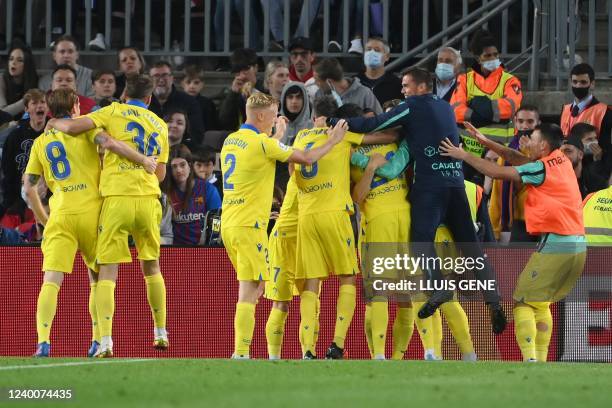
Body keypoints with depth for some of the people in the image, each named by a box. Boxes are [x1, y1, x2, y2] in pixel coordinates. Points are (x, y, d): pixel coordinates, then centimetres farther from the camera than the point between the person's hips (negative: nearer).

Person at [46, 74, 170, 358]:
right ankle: (160, 332, 26)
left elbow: (73, 127, -7)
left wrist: (54, 123, 13)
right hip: (148, 198, 3)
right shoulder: (160, 125, 16)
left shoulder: (114, 112, 4)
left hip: (116, 197, -3)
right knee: (151, 266, 21)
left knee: (108, 271, -3)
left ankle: (105, 341, -14)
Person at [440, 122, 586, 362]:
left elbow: (498, 172, -9)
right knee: (540, 304, 19)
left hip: (555, 242, -8)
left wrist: (463, 155, 0)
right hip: (578, 245, 8)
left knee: (523, 302, -3)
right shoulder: (561, 161, 13)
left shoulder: (542, 168, -10)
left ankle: (530, 359, -16)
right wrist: (486, 142, 18)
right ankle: (541, 360, 14)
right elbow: (518, 159, 20)